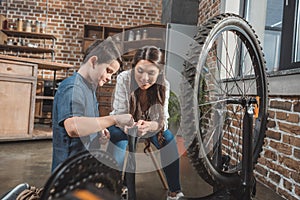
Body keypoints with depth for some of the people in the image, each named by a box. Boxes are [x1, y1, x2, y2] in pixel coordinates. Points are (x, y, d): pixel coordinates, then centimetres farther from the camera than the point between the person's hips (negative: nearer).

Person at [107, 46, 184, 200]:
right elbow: (120, 115, -24)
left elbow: (163, 119, -22)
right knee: (118, 141, -29)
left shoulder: (163, 85, -22)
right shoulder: (123, 79, -28)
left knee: (168, 139, -22)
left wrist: (149, 125, -46)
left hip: (150, 123, 2)